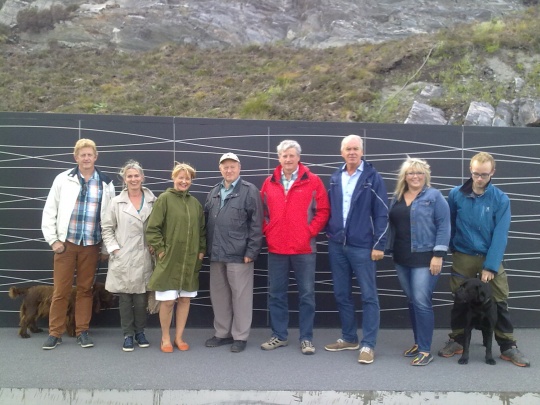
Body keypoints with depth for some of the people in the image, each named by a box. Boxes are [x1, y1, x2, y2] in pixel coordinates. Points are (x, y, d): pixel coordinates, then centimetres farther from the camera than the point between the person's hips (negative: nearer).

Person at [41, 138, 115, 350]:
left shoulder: (106, 183, 3)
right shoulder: (63, 179, 1)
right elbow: (49, 211, 3)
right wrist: (53, 239, -2)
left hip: (91, 245, 1)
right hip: (66, 242, -1)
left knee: (85, 288, 9)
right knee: (61, 289, 5)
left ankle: (82, 331, 20)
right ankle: (55, 332, 18)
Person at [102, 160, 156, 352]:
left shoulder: (153, 201, 3)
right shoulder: (117, 202, 3)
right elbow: (107, 228, 4)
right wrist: (114, 249, -4)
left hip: (144, 258, 0)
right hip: (122, 258, 0)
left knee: (141, 298, 4)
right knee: (125, 298, 6)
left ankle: (140, 332, 23)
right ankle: (128, 334, 20)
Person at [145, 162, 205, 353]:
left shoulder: (195, 203, 10)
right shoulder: (164, 199, -6)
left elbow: (202, 230, 16)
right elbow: (152, 228, -9)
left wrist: (201, 250, 7)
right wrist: (160, 250, -12)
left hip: (190, 261, 5)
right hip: (169, 259, -5)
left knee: (185, 299, 10)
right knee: (168, 301, 0)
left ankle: (179, 337, 24)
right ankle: (165, 338, 20)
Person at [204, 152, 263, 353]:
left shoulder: (250, 191, -6)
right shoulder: (214, 192, 15)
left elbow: (256, 224, -10)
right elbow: (206, 220, 15)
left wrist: (251, 252, -14)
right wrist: (207, 248, 7)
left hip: (239, 254, -6)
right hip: (216, 254, 6)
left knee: (240, 296, 3)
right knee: (219, 295, 14)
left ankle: (240, 336, 17)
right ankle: (222, 333, 29)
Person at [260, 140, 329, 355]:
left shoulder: (313, 181, -1)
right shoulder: (269, 183, 8)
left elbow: (322, 211, -1)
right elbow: (263, 212, 14)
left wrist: (310, 231, -8)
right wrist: (267, 232, 2)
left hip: (304, 248, -3)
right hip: (276, 248, 3)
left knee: (306, 294, 5)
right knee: (276, 294, 10)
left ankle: (306, 338, 16)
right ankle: (279, 335, 23)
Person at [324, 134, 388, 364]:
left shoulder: (373, 178, -4)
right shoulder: (335, 179, 11)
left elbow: (382, 214, -7)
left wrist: (379, 244, -11)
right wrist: (329, 232, 6)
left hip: (362, 246, -5)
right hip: (336, 245, 5)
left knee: (368, 296, 1)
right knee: (341, 294, 12)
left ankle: (368, 345, 9)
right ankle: (349, 338, 27)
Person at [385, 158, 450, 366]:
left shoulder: (434, 196, -4)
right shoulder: (397, 197, 12)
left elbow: (443, 226, -9)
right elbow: (392, 225, 16)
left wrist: (438, 255, -15)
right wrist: (389, 250, 11)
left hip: (425, 258, -6)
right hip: (402, 258, 6)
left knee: (422, 302, -8)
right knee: (411, 301, 13)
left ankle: (425, 350, 2)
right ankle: (418, 343, 26)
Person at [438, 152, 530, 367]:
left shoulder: (501, 199, -10)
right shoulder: (456, 194, -7)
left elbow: (500, 235, -12)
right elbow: (449, 224, 7)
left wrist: (490, 266, -16)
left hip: (491, 257, -1)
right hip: (463, 257, 1)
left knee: (499, 302, 3)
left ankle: (508, 347, 18)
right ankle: (456, 340, 25)